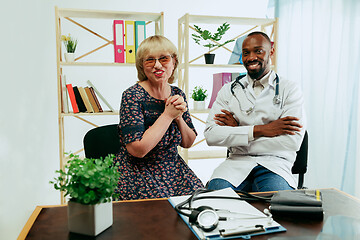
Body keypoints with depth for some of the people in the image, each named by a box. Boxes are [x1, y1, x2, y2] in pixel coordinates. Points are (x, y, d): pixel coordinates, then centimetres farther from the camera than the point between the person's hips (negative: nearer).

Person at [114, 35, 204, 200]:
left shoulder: (177, 94, 3)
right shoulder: (132, 96, -14)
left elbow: (188, 143, 8)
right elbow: (138, 149, -23)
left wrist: (179, 117, -11)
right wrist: (168, 114, -19)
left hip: (173, 168, 5)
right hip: (137, 172, -5)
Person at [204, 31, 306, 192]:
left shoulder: (289, 90, 5)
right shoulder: (229, 90, 11)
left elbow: (293, 140, -10)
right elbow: (211, 135, -3)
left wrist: (237, 131, -8)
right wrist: (260, 130, -12)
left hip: (274, 162, -1)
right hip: (237, 162, 2)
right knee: (216, 190, -31)